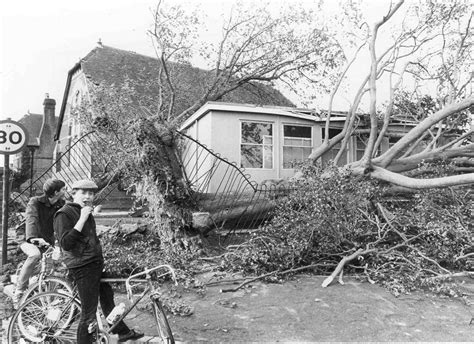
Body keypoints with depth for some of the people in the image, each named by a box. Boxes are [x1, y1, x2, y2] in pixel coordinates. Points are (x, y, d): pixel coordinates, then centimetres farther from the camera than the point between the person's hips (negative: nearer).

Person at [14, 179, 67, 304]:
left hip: (48, 242, 5)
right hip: (30, 240, -4)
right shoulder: (35, 202, -15)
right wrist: (33, 237, -50)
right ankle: (19, 292, -22)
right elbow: (31, 220, -32)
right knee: (35, 254, -36)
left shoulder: (61, 205, -1)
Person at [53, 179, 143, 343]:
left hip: (96, 263, 10)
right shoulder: (64, 214, -14)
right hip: (82, 267, -10)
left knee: (108, 299, 22)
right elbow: (66, 243, -25)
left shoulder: (86, 212, 15)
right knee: (89, 313, -4)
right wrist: (82, 219, -27)